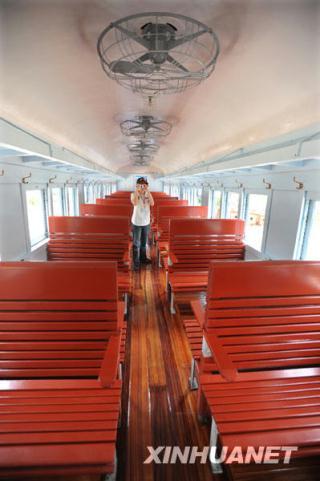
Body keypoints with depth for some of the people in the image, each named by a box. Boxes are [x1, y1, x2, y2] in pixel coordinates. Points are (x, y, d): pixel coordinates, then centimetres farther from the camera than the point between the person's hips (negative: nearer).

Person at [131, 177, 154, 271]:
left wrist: (148, 191, -22)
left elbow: (152, 203, -19)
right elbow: (135, 203, -30)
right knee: (136, 244, 2)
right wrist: (137, 190, -29)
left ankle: (143, 258, 37)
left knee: (144, 242, 19)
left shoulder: (148, 194, 0)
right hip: (136, 223, -4)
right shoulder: (134, 194, -9)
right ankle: (136, 263, 11)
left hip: (146, 222, 4)